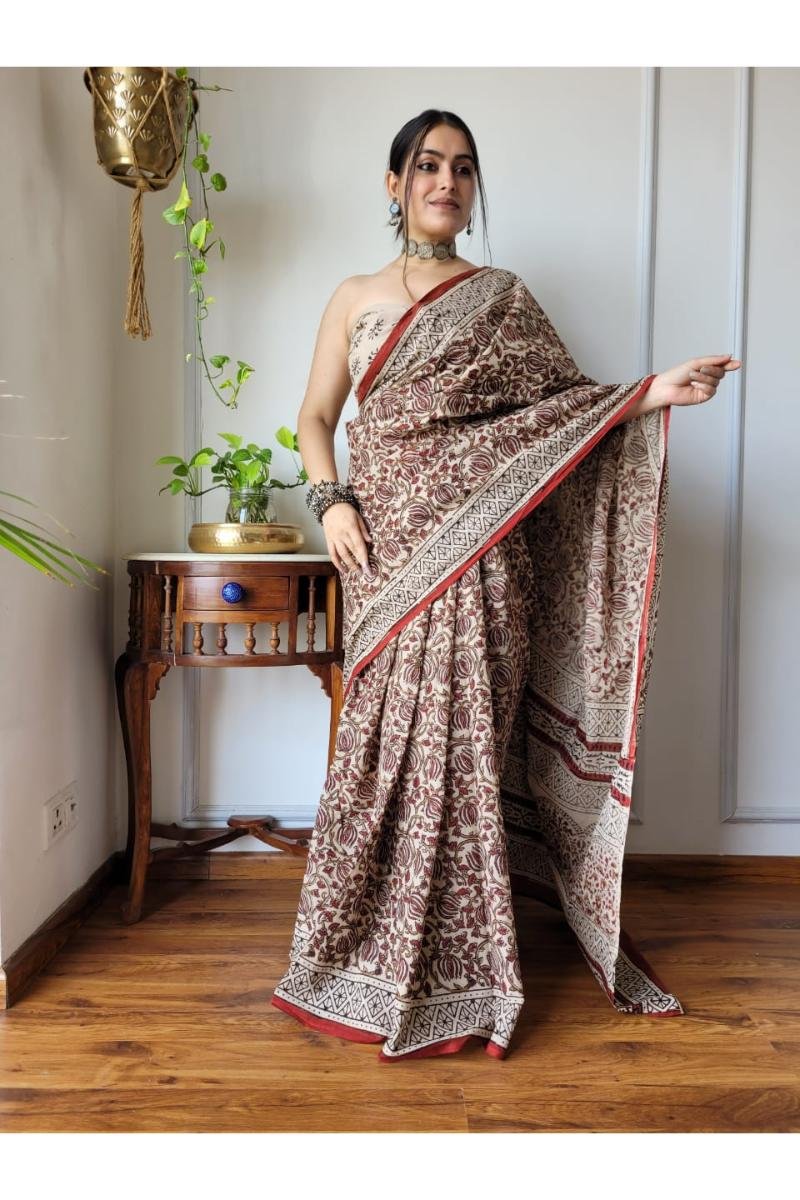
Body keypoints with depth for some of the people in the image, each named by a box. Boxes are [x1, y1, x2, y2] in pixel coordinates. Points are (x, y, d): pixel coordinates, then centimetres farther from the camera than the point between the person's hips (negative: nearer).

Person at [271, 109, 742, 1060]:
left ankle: (453, 971, 14)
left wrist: (652, 393, -10)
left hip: (474, 552, -1)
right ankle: (374, 953, 19)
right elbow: (315, 418, 13)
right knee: (392, 739, 2)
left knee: (458, 738, -2)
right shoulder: (354, 299, 14)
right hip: (387, 553, 2)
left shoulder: (502, 298, 10)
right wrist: (331, 500, -4)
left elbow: (565, 405, 6)